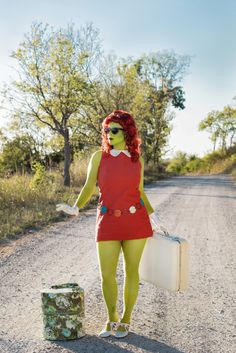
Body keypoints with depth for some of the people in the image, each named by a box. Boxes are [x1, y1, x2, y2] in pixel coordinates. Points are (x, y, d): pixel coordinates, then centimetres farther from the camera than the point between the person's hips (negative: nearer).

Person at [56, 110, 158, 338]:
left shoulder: (137, 159, 4)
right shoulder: (98, 156, 1)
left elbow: (140, 192, 11)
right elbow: (89, 187, -5)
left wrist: (154, 218, 9)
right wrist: (75, 209, -23)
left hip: (135, 221, 0)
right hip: (108, 223, 0)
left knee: (131, 271, 7)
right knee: (106, 275, 0)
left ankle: (125, 320, 26)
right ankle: (111, 320, 24)